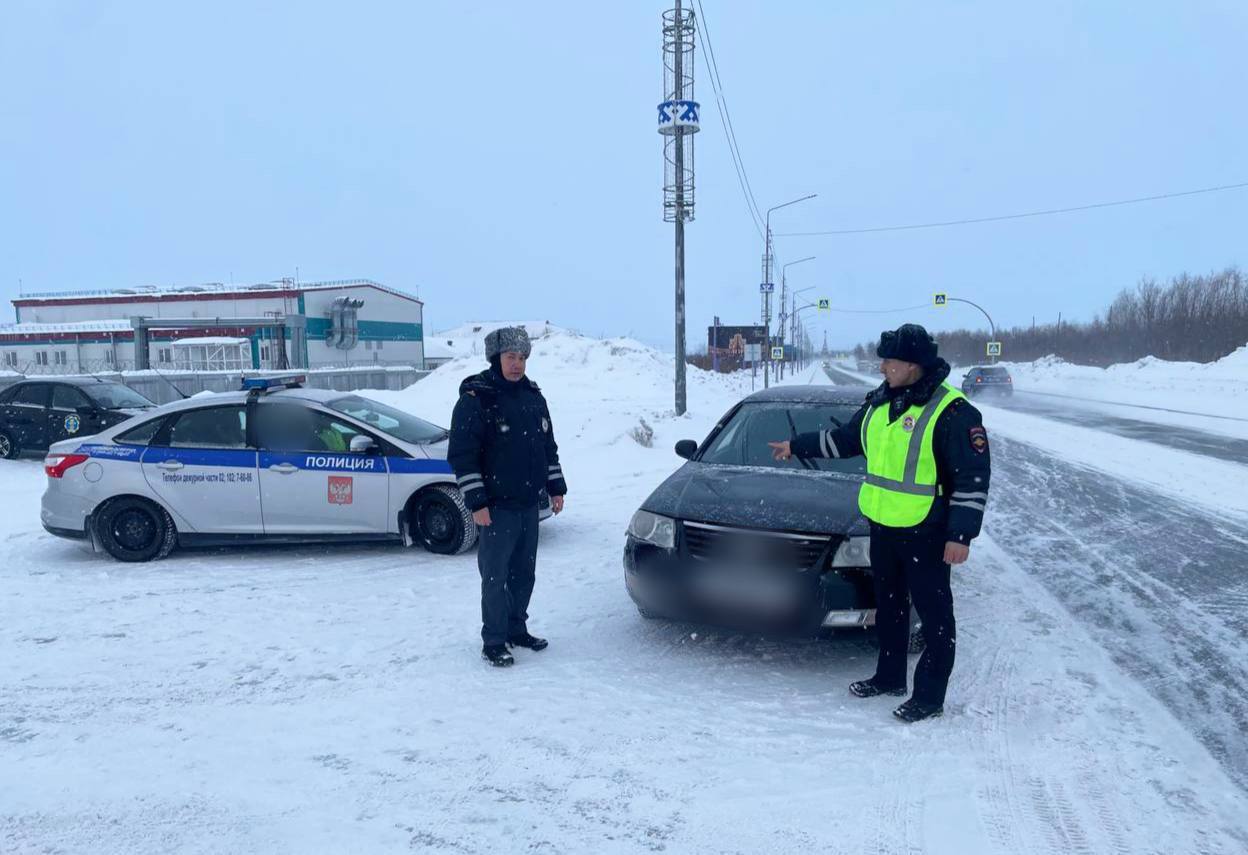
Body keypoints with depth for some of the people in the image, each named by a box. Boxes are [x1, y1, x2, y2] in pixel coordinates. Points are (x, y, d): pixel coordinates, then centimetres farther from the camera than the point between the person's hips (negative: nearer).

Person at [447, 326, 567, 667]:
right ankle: (493, 641, 9)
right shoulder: (476, 397, -11)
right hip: (497, 506, -7)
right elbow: (461, 455, -14)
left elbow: (548, 445, 19)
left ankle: (516, 629, 28)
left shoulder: (533, 396, 11)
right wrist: (476, 502, -17)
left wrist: (556, 487, 14)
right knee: (495, 576, -2)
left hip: (529, 504, 7)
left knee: (524, 573, 14)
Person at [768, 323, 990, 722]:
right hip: (882, 526, 8)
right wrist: (796, 446, 25)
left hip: (925, 533, -8)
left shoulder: (953, 413, -17)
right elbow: (845, 438, 22)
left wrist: (960, 535, -19)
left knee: (934, 614, 4)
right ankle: (889, 676, 35)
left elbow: (973, 478, -16)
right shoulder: (881, 402, 6)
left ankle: (930, 696, 15)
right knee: (889, 607, 20)